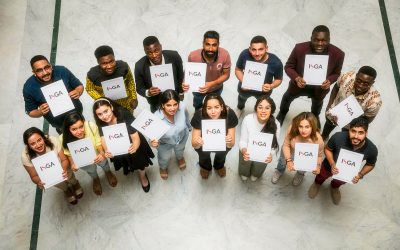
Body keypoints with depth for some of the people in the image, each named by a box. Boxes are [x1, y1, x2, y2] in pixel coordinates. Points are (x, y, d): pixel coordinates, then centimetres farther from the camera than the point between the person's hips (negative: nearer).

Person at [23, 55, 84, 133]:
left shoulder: (62, 71, -27)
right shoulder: (29, 87, -27)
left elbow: (80, 86, -11)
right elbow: (30, 112, -14)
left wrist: (78, 92, -34)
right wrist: (40, 112, -36)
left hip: (75, 111, 1)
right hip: (57, 120, 0)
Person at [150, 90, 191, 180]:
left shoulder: (182, 107, -37)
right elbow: (155, 136, -28)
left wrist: (189, 127, 10)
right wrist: (154, 142, -52)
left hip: (182, 137, 2)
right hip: (165, 143, -2)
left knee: (180, 149, 38)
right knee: (164, 157, 31)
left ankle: (180, 157, 75)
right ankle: (163, 167, 69)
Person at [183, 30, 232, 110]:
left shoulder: (225, 55, -35)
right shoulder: (193, 56, -36)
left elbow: (226, 74, -21)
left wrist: (212, 84, -38)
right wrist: (186, 83, -40)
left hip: (216, 88, 0)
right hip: (198, 88, 0)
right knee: (198, 107, 31)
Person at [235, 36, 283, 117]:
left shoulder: (276, 62, -36)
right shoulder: (244, 54, -36)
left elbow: (278, 79, -16)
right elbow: (238, 69, -16)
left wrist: (271, 86, -36)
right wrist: (243, 81, -33)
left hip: (263, 91, -1)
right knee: (242, 98, 37)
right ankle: (240, 108, 74)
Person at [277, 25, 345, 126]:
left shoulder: (338, 54, -30)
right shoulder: (299, 48, -34)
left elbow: (336, 73, -11)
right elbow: (288, 67, -19)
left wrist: (329, 81, -33)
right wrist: (296, 78, -38)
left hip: (320, 88, 1)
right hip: (299, 84, -1)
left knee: (317, 103, 35)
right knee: (287, 97, 30)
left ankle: (315, 116, 72)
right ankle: (283, 112, 67)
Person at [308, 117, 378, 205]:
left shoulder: (372, 149, -35)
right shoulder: (338, 137, -41)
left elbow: (370, 164, -11)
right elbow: (327, 149, -19)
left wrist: (360, 175, -27)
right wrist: (332, 164, -33)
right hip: (330, 166, -1)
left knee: (340, 182, 36)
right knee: (322, 176, 33)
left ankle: (334, 187, 72)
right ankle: (317, 183, 69)